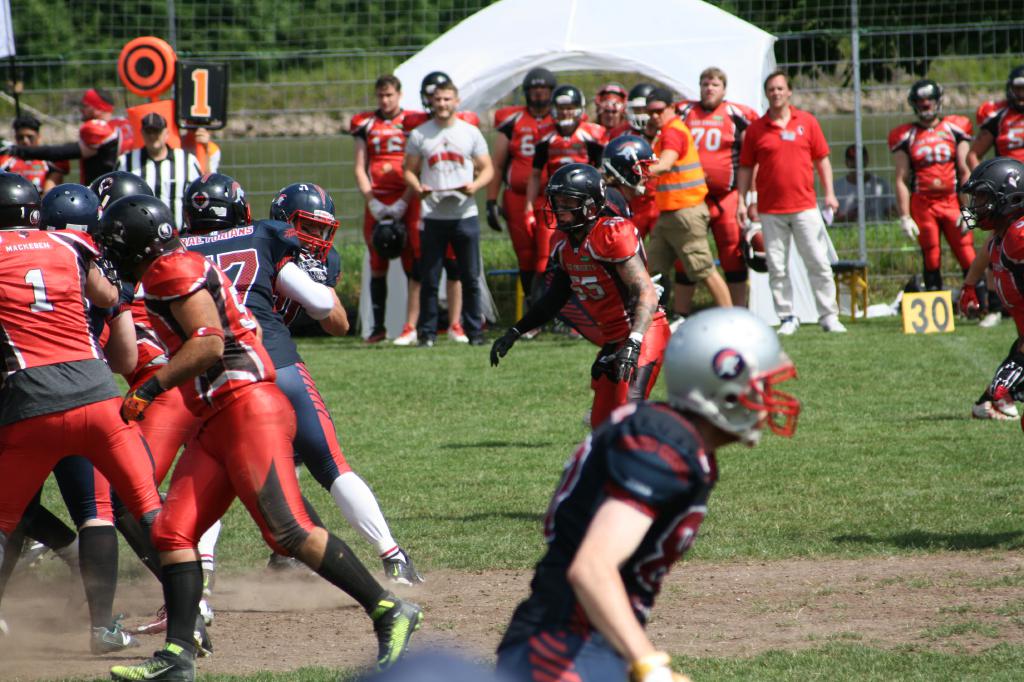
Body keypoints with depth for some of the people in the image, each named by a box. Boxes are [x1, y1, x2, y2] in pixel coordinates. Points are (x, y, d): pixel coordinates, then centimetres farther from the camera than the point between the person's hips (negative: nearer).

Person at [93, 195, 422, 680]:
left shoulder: (174, 271, -8)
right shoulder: (173, 273, 22)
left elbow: (209, 344, -19)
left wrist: (149, 390, -19)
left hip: (248, 412, -11)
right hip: (218, 423, 11)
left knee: (288, 531, -17)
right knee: (172, 531, 2)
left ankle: (388, 613, -13)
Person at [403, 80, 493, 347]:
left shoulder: (470, 133, 7)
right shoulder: (419, 134, 6)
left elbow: (487, 169, 9)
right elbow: (409, 170, 9)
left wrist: (475, 185, -12)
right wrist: (417, 188, -12)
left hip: (465, 213, 0)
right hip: (433, 215, 0)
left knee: (470, 277, 2)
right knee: (430, 278, 0)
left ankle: (474, 330, 10)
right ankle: (427, 332, 7)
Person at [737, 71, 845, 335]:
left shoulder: (807, 122, 6)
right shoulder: (756, 129, 5)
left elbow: (821, 159, 10)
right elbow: (746, 168, 9)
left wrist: (829, 193, 2)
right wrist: (741, 201, 2)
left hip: (805, 206, 0)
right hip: (771, 210, 0)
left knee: (818, 263, -2)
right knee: (777, 268, 1)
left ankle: (829, 316, 5)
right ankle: (787, 318, 8)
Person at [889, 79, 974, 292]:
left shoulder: (955, 129, 6)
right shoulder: (905, 137, 5)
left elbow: (965, 171, 4)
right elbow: (901, 180, 3)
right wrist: (904, 217, -3)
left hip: (952, 202, 0)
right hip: (923, 206, 0)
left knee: (968, 258, -5)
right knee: (931, 260, 3)